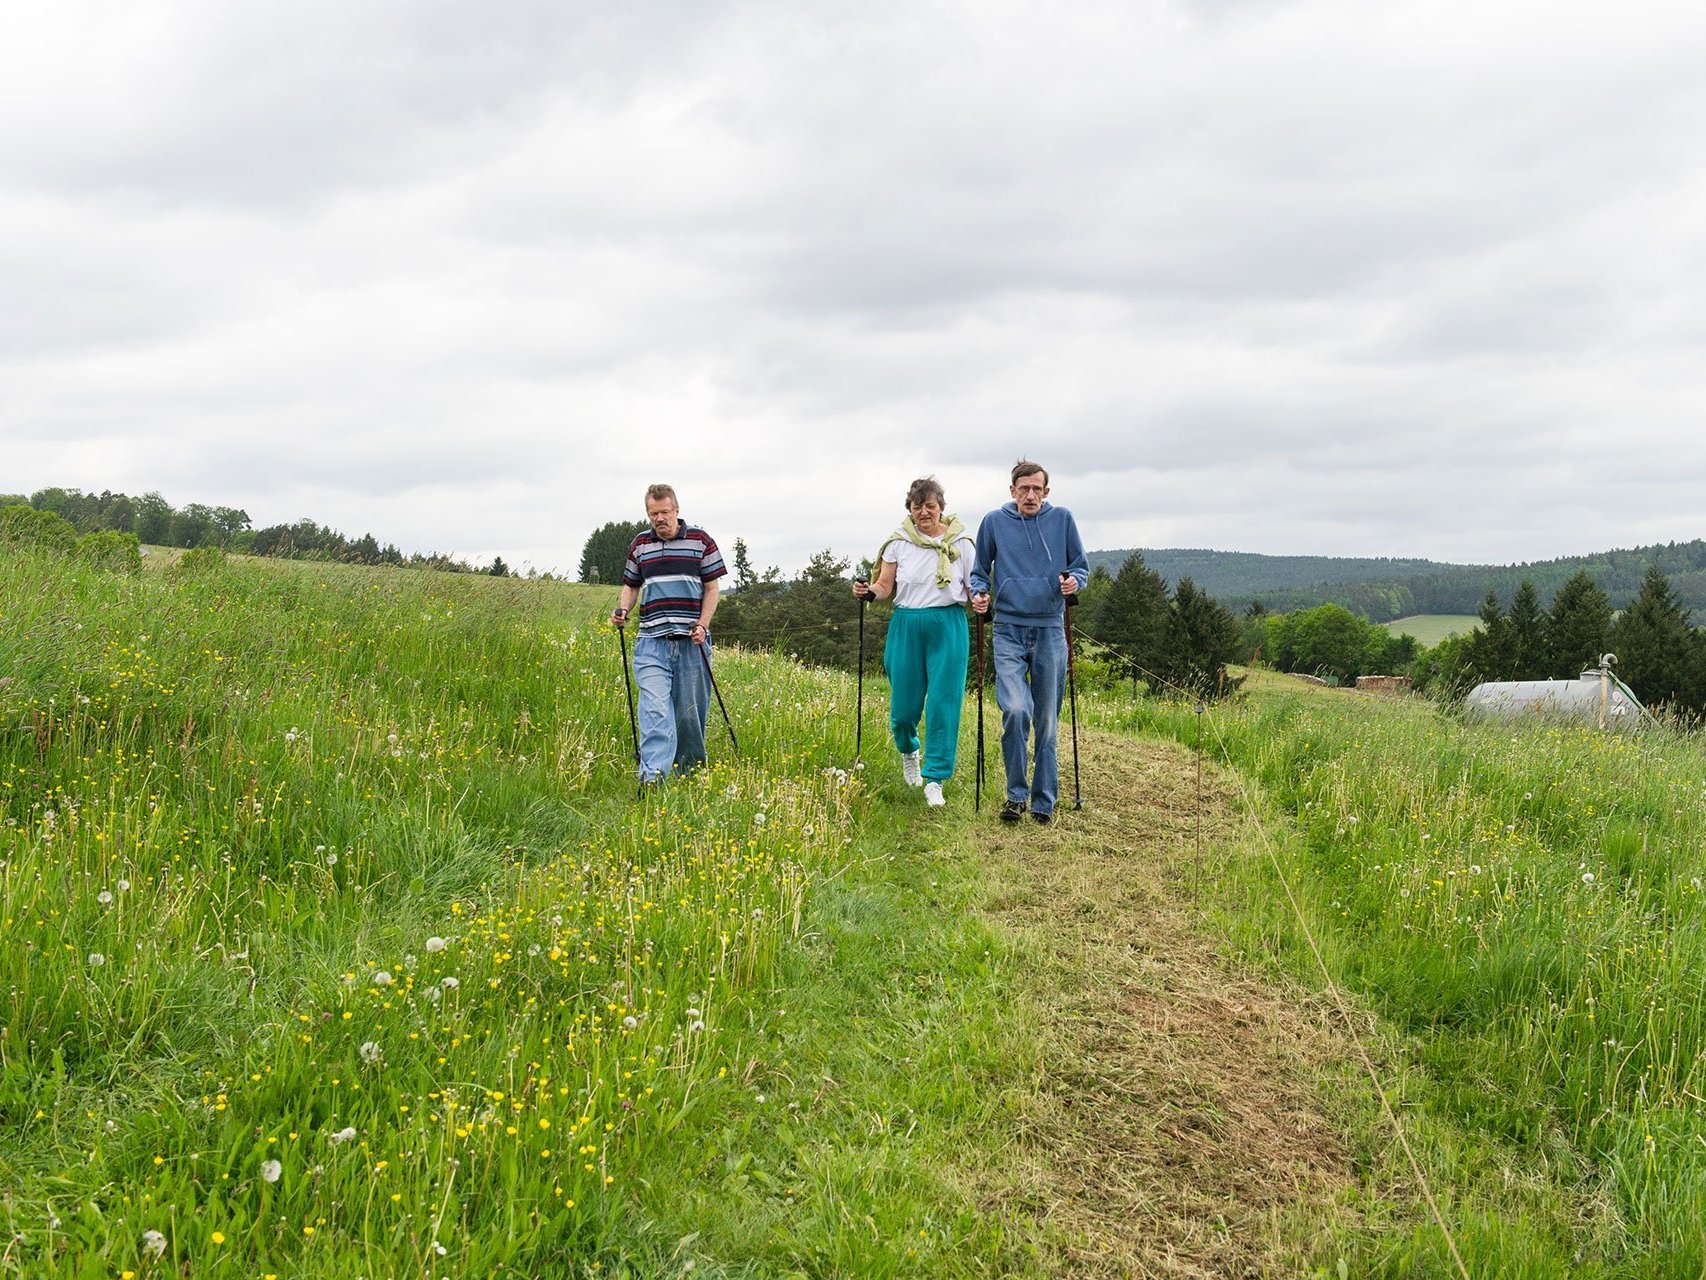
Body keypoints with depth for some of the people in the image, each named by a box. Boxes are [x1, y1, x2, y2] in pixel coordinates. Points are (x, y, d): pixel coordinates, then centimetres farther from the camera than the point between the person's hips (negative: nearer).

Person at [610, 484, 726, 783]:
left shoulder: (700, 541, 4)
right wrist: (622, 610, 2)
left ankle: (690, 770, 25)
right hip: (652, 641, 1)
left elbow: (711, 588, 5)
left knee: (691, 711, 6)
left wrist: (702, 625, -8)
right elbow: (631, 586, 23)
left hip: (692, 640, -1)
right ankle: (652, 778, -24)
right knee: (655, 709, -14)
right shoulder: (639, 545, 12)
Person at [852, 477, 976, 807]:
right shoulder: (898, 542, 4)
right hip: (906, 627, 1)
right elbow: (885, 586, 7)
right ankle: (909, 750, 38)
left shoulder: (960, 542, 2)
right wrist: (868, 592, -14)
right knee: (904, 704, 3)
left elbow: (974, 586, 4)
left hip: (948, 626, -1)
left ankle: (934, 780, 4)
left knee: (944, 704, -5)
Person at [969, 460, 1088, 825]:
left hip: (1050, 630, 1)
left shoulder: (1062, 519, 4)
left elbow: (1081, 565, 12)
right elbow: (979, 570, 15)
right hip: (1009, 630, -1)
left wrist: (1074, 581, -10)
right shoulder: (994, 522, 4)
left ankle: (1044, 801, 15)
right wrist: (979, 592, -6)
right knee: (1015, 709, -19)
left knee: (1047, 720, 5)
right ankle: (1016, 794, -4)